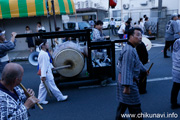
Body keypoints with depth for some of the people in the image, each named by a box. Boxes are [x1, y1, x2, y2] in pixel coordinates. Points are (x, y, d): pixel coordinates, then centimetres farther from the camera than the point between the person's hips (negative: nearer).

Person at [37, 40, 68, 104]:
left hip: (46, 72, 11)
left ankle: (41, 100, 23)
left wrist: (52, 67, 29)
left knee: (43, 86, 15)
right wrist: (43, 75, -25)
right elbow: (43, 65, -25)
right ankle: (60, 97, 15)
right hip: (46, 73, -11)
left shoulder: (43, 53, 11)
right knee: (52, 86, 2)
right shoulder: (43, 54, -22)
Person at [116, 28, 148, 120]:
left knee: (123, 103, 24)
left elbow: (137, 62, 27)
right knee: (135, 106, 4)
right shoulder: (129, 50, -24)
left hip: (122, 80, 11)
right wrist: (127, 86, -31)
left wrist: (144, 69, 39)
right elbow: (126, 69, -30)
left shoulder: (131, 49, 12)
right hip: (129, 82, -11)